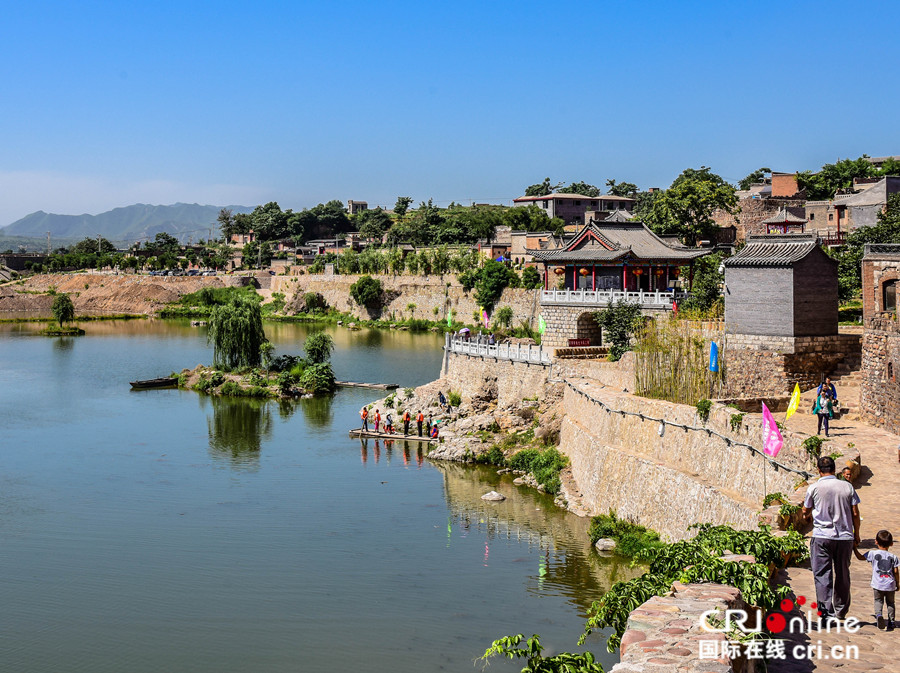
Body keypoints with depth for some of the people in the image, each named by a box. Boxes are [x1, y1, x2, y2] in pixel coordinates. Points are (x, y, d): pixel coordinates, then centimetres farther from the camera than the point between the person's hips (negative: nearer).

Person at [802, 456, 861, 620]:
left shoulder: (814, 488, -4)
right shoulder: (847, 486, 1)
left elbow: (806, 511, 10)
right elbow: (855, 513, 3)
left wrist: (807, 518, 33)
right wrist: (856, 533, 16)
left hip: (822, 537, -3)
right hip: (845, 536, 3)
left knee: (822, 575, 1)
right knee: (842, 575, 14)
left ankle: (826, 612, -6)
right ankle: (841, 611, 25)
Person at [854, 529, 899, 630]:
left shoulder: (873, 553, -1)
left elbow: (860, 557, 11)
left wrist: (854, 548, 24)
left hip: (878, 585, -1)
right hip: (890, 584, 1)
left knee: (878, 601, 12)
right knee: (890, 602, 17)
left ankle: (878, 614, -15)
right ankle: (891, 621, 10)